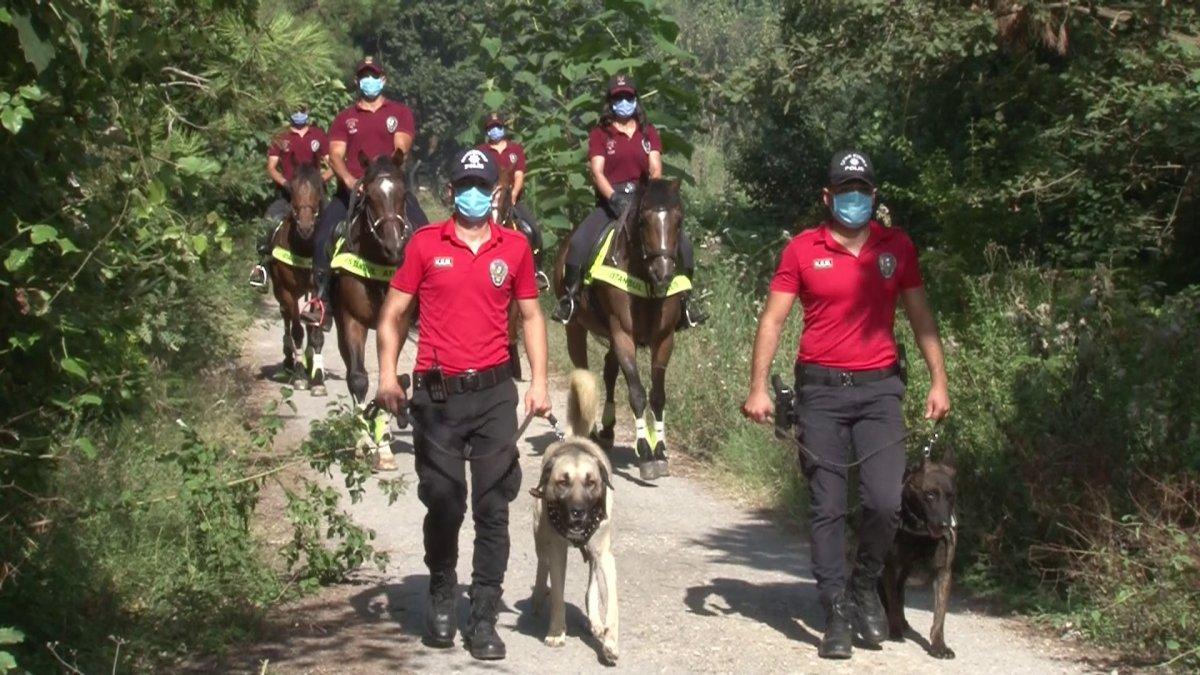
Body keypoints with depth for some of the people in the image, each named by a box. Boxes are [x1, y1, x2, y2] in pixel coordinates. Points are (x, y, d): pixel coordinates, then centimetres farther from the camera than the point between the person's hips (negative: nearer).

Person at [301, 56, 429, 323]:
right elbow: (336, 154, 1)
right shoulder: (345, 118, 13)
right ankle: (320, 297, -12)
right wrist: (350, 181, -20)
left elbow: (401, 148, -4)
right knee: (324, 236, -18)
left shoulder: (400, 113, 10)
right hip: (352, 189, 1)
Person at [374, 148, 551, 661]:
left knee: (493, 508, 1)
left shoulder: (515, 247, 6)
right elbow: (393, 314, 4)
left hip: (494, 392, 1)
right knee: (443, 506, 5)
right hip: (437, 395, -1)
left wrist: (539, 382, 3)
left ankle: (484, 619, 8)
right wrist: (387, 375, -7)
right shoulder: (425, 244, 1)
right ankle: (441, 599, 28)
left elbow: (530, 316, 13)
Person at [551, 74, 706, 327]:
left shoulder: (649, 133, 13)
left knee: (682, 243, -14)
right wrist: (615, 198, -24)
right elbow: (597, 171, -6)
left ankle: (682, 300, 2)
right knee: (578, 244, -27)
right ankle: (569, 298, -11)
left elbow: (656, 168, 0)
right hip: (610, 202, -2)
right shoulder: (600, 134, 6)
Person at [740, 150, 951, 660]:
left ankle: (865, 587, 18)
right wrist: (758, 387, -7)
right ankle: (837, 616, 8)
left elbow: (920, 316, 10)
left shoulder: (897, 248, 7)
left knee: (885, 502, -9)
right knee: (828, 508, 0)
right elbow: (773, 319, 1)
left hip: (878, 388, 1)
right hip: (821, 389, -1)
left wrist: (939, 381, 1)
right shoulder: (803, 249, 1)